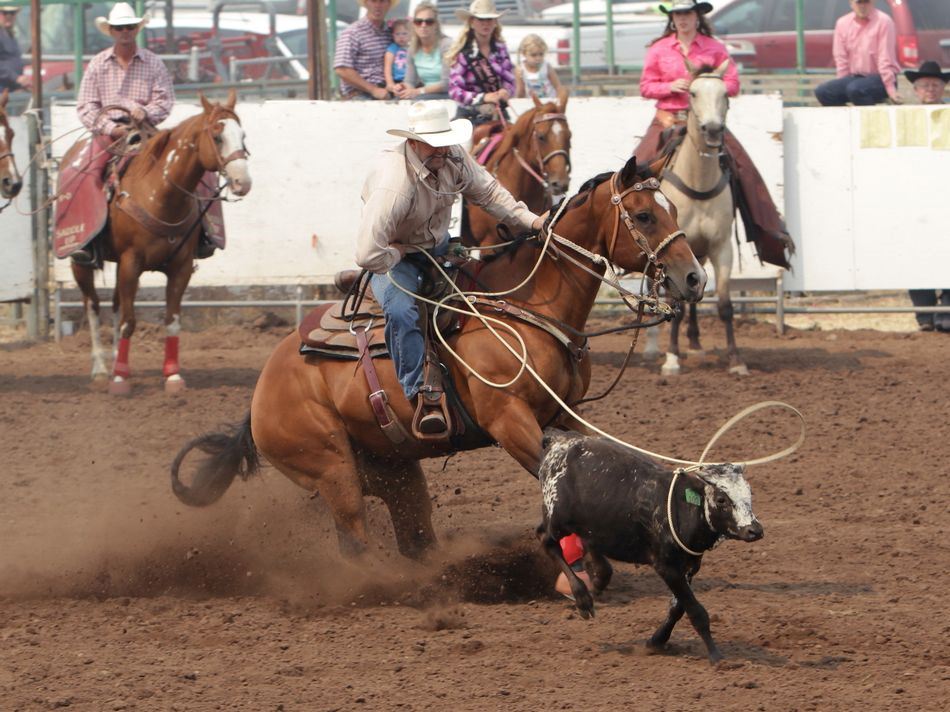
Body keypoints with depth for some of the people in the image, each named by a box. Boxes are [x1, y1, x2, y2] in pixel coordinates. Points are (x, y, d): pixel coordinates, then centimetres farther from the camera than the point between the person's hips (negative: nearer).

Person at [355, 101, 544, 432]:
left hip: (439, 247, 8)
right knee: (402, 312, -33)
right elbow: (368, 255, -43)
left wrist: (528, 220, 0)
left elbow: (488, 191, 5)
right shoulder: (393, 184, -39)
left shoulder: (453, 157, -15)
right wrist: (399, 253, -24)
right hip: (395, 256, -8)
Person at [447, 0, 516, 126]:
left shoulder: (500, 49, 8)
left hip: (499, 113, 4)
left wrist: (505, 92, -17)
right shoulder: (463, 53, -6)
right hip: (471, 116, -4)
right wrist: (482, 98, -24)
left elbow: (510, 81, 8)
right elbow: (454, 90, -11)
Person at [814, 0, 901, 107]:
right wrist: (842, 86, -1)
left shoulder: (883, 21, -9)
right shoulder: (842, 23, 6)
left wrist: (891, 89, -16)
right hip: (854, 77, 6)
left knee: (854, 89, -35)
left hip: (880, 79, -6)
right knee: (822, 91, -16)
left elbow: (885, 59, -13)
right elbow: (841, 59, 7)